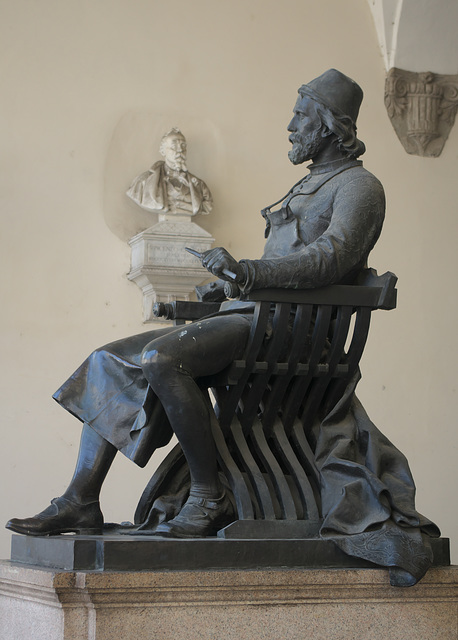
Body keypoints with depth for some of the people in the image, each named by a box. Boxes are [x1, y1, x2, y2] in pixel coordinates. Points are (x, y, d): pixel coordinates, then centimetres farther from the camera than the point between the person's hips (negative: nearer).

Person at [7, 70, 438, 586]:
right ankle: (81, 501, -5)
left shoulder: (360, 186, -4)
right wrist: (232, 281, 22)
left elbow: (330, 258, -22)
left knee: (160, 358, -33)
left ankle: (209, 498, -22)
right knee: (109, 361, 0)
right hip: (250, 314, 10)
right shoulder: (312, 184, 27)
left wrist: (247, 271, -34)